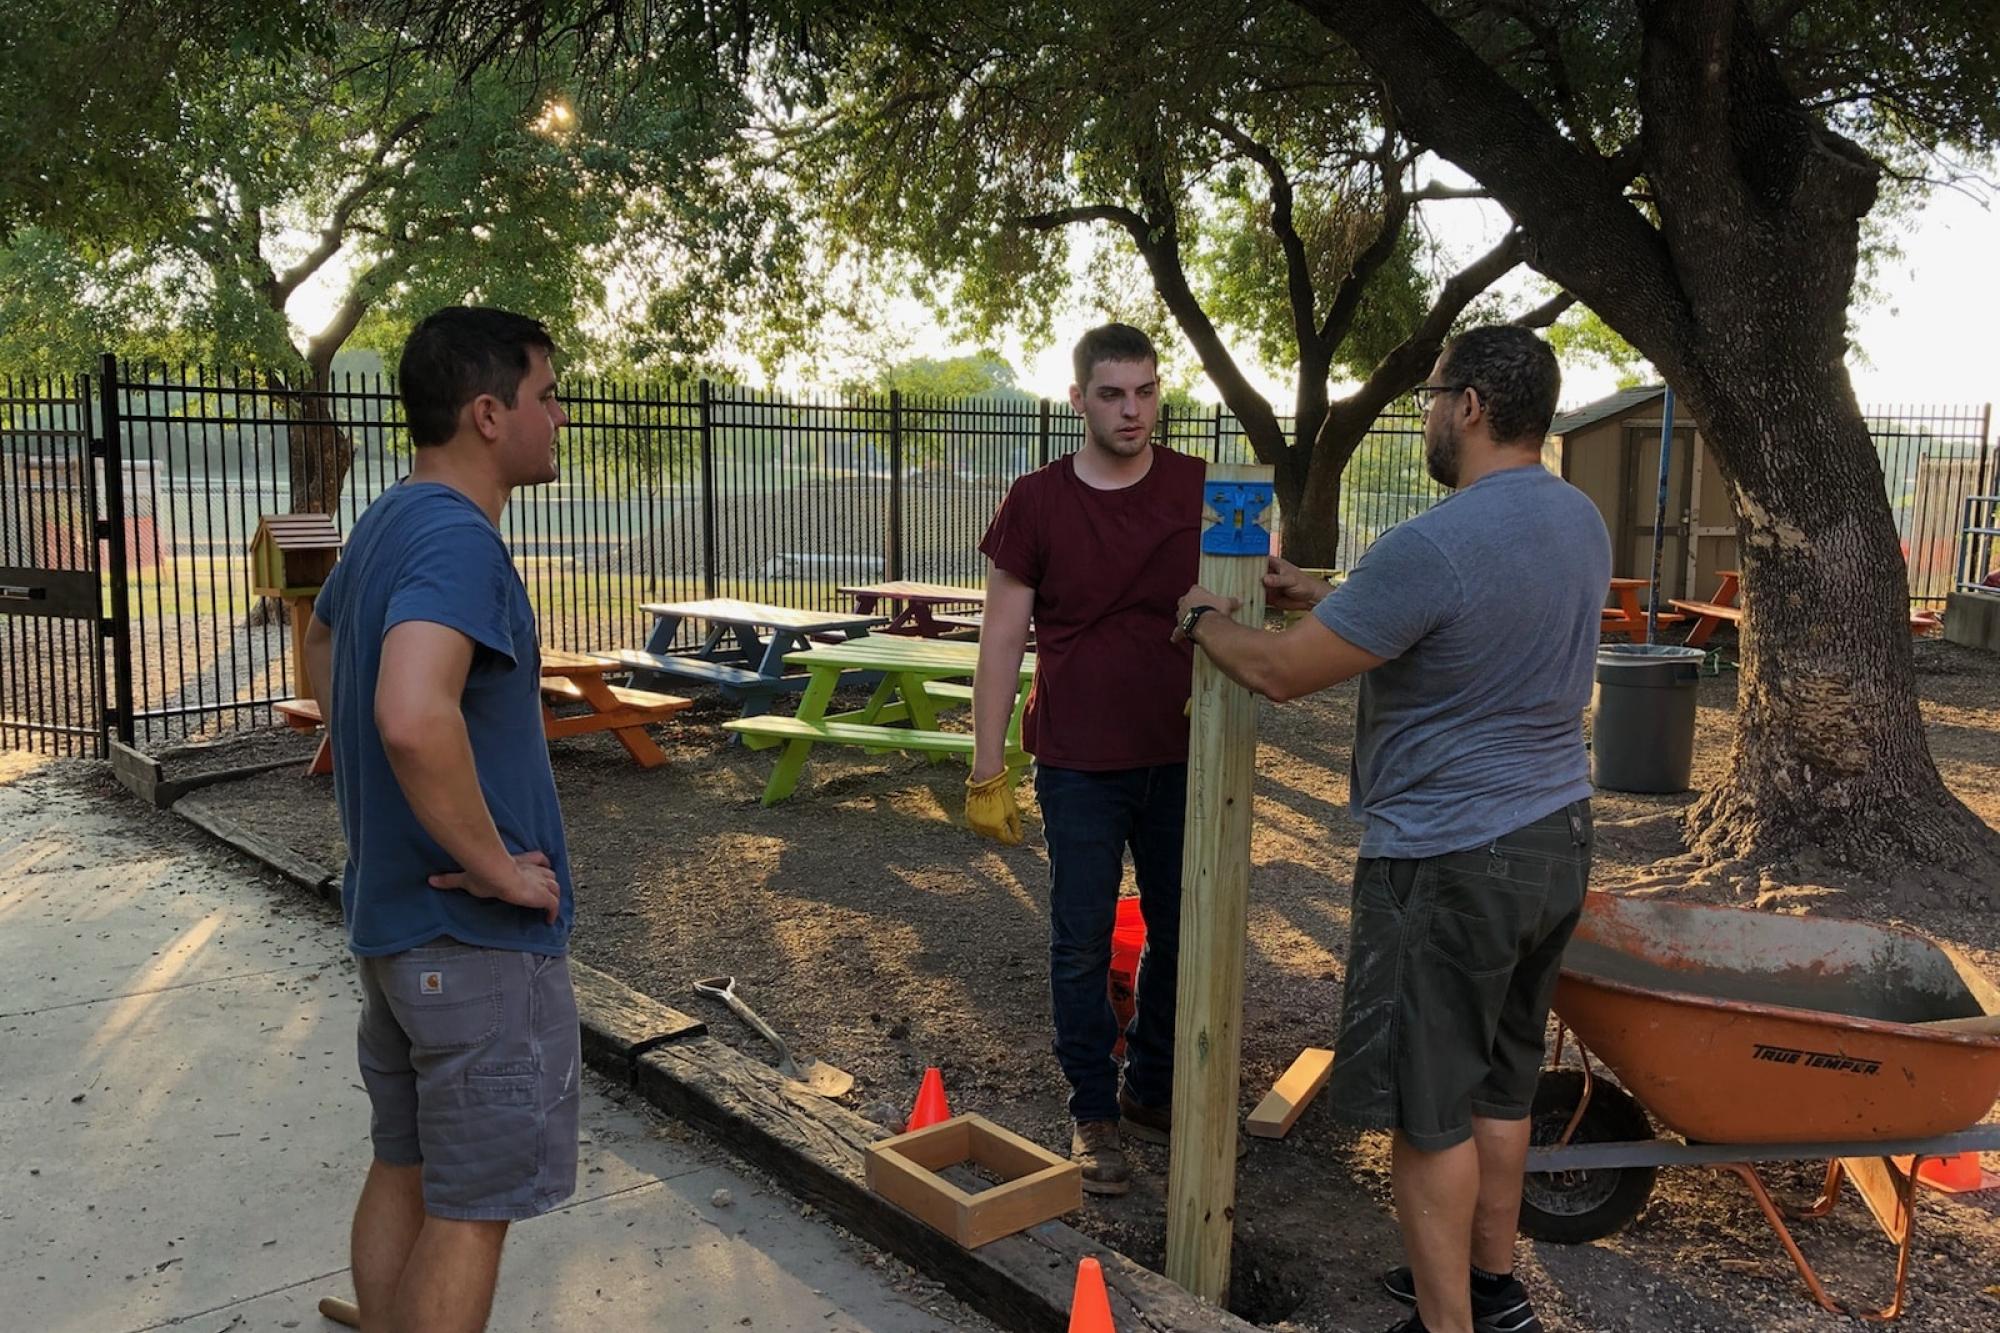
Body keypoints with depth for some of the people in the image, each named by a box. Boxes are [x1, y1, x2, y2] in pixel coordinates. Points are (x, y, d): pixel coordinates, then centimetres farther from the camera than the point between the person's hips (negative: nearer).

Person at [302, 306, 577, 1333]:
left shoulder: (382, 525, 9)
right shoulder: (458, 538, -22)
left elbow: (321, 661, 26)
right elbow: (415, 717, -39)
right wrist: (495, 863, -25)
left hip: (390, 910, 9)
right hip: (476, 938, -9)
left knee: (403, 1169, 20)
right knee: (473, 1205, 4)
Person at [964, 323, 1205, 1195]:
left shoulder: (1201, 491, -1)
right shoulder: (1038, 502, -5)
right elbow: (1002, 642, -3)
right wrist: (987, 775, -5)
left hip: (1182, 760, 2)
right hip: (1080, 763, -2)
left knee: (1180, 935, 14)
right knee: (1082, 945, 7)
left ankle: (1155, 1091, 34)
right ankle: (1093, 1113, 24)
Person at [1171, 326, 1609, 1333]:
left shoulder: (1433, 546, -24)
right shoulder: (1582, 522, 5)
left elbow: (1280, 672, -16)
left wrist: (1203, 618, 4)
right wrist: (1325, 595, 22)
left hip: (1449, 859, -9)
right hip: (1555, 836, 9)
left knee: (1428, 1109, 5)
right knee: (1498, 1082, 21)